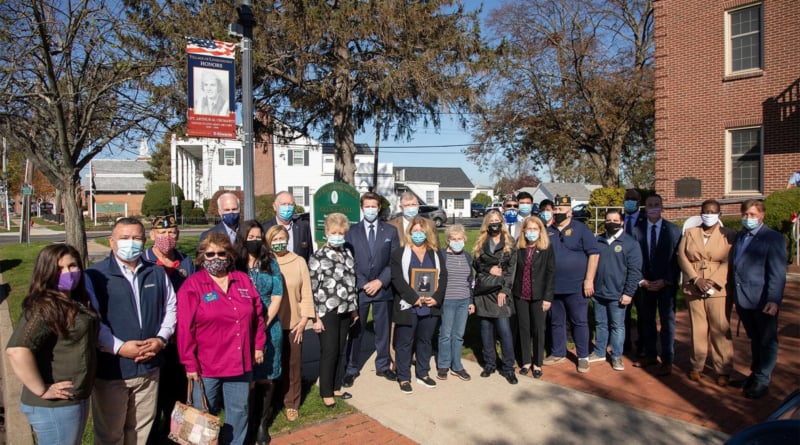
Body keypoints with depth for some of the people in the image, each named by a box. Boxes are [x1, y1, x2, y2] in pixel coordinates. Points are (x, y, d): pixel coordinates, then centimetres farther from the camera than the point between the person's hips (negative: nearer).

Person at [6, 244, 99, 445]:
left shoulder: (75, 303, 8)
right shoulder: (44, 308, -21)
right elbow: (16, 351, -33)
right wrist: (42, 391, -25)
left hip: (77, 400, 9)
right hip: (55, 406, -9)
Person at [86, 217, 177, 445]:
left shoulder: (157, 273, 9)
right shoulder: (95, 276, -7)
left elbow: (170, 308, 12)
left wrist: (162, 338, -3)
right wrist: (118, 347, -19)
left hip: (149, 367, 4)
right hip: (110, 369, -4)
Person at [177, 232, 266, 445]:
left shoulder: (243, 280, 5)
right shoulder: (192, 286, -7)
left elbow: (257, 315, 10)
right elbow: (185, 328, -10)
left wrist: (258, 345, 8)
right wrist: (189, 363, -11)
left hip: (241, 362, 4)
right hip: (206, 364, -3)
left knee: (239, 411, 16)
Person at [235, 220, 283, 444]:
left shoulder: (270, 263, 3)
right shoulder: (234, 265, -2)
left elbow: (277, 297, 0)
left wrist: (263, 324, -9)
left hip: (269, 329, 2)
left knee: (265, 378, 9)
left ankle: (263, 424, 22)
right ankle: (247, 424, 21)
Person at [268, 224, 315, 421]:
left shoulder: (299, 261, -1)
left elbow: (306, 292, 0)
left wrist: (304, 319, -5)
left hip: (293, 322, 0)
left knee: (293, 364, 7)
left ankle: (291, 403, 20)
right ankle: (272, 400, 27)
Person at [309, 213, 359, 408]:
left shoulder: (347, 254, 9)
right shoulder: (318, 257, -8)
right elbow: (312, 289, -10)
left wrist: (354, 308, 14)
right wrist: (315, 317, -12)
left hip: (345, 311, 5)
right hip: (327, 312, -5)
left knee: (341, 350, 12)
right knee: (329, 352, 1)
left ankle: (336, 387, 27)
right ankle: (326, 393, 16)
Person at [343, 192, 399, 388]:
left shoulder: (390, 231, 5)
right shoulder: (351, 232, 3)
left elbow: (395, 261, 1)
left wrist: (380, 281, -10)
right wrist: (362, 284, -9)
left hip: (383, 289, 1)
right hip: (358, 289, -1)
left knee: (383, 331, 10)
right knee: (355, 332, 6)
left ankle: (383, 366, 25)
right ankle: (352, 369, 18)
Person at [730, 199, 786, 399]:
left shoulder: (773, 238, -9)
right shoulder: (739, 236, 11)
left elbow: (777, 274, -15)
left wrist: (774, 300, -23)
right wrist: (734, 295, 9)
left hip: (763, 300, -6)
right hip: (743, 299, 6)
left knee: (767, 341, 7)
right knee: (755, 340, 19)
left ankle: (762, 381, 16)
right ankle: (755, 374, 31)